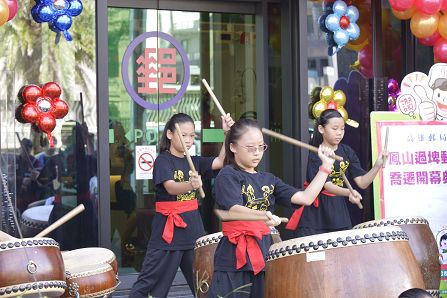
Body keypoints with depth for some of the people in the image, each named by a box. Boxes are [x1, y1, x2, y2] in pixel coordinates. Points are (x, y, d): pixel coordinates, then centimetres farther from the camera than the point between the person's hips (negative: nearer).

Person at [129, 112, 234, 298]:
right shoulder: (163, 161, -9)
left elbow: (221, 162, -1)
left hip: (192, 224, 6)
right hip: (168, 226, -6)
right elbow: (171, 188, -25)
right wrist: (190, 185, -46)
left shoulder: (193, 161, 10)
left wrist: (228, 134, -11)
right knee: (151, 281, -2)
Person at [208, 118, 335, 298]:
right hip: (234, 260, -6)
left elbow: (306, 198, 7)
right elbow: (234, 210, -22)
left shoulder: (268, 180, 15)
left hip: (263, 255, 6)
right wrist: (261, 216, -42)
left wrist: (326, 167, 3)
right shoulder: (228, 176, -5)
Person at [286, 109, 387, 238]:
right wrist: (348, 193, -39)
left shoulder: (347, 152, 4)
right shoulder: (315, 156, -11)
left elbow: (362, 182, -1)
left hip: (338, 212, 5)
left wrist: (377, 166, -18)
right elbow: (326, 185, -22)